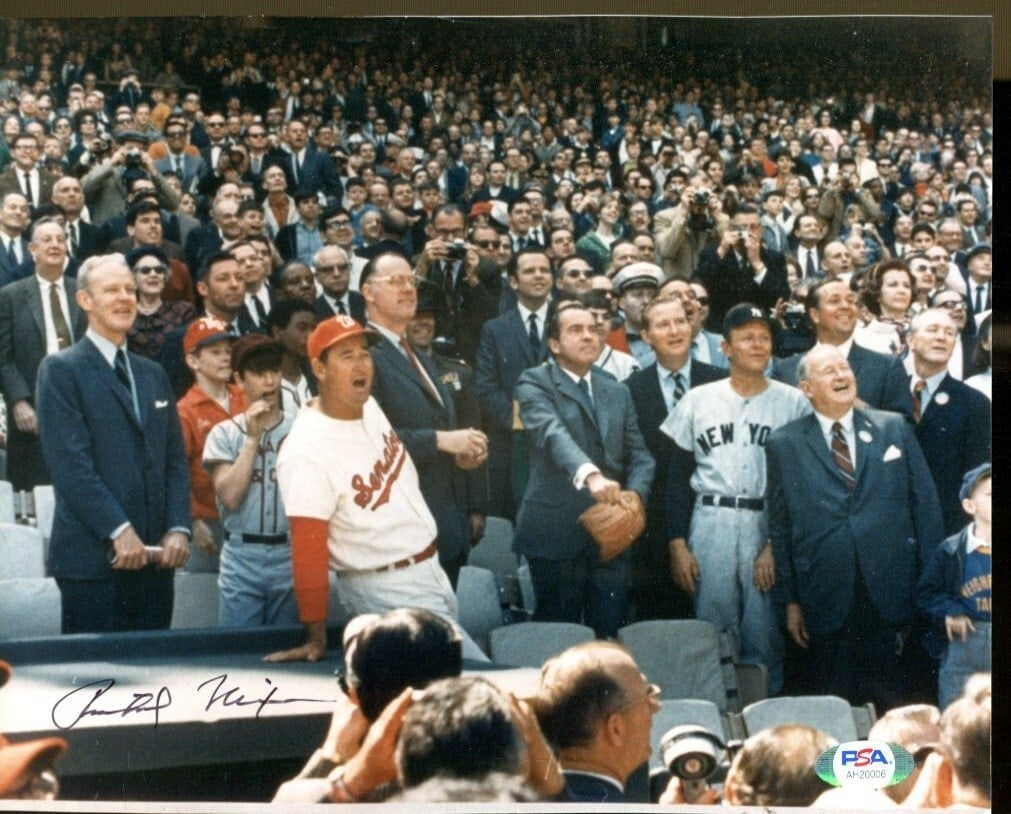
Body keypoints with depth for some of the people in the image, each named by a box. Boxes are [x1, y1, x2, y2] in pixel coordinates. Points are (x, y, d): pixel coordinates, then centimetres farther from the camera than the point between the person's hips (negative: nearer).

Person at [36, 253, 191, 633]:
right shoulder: (61, 370, -2)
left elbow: (176, 461, 14)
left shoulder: (153, 373, 19)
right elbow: (70, 463, -12)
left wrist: (178, 529, -1)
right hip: (93, 556, -6)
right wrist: (119, 531, -18)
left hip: (155, 556, 6)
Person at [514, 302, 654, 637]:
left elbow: (639, 455, 12)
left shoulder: (618, 392, 17)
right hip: (557, 533, -4)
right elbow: (551, 433, -20)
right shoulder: (535, 383, -1)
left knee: (609, 637, 5)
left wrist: (635, 494, -11)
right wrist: (589, 474, -38)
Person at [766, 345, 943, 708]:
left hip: (891, 593, 1)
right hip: (826, 602, -1)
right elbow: (779, 527, 5)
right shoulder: (784, 444, 4)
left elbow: (925, 503, 7)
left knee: (894, 710, 5)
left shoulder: (895, 428, 8)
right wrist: (788, 600, 2)